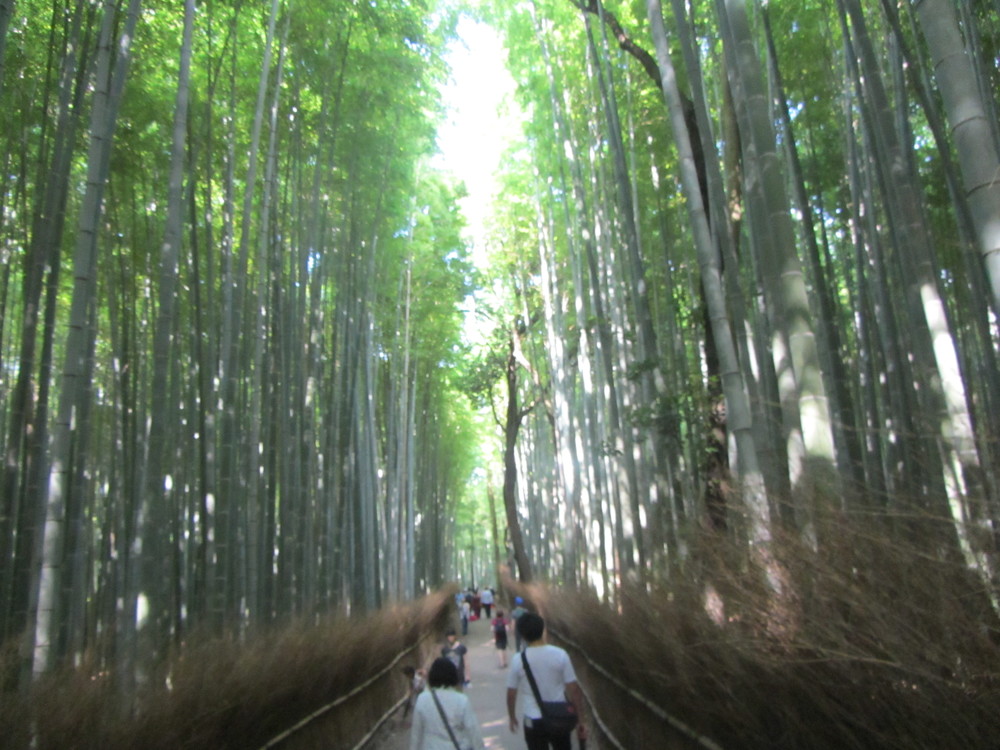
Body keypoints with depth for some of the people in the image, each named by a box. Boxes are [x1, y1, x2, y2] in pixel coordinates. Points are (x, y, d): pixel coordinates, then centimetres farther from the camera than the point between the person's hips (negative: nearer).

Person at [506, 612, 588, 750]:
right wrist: (580, 720, 2)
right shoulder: (560, 655, -12)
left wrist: (512, 717, 14)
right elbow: (573, 690, -9)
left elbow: (511, 694, -4)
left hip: (533, 721, -1)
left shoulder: (518, 660, -14)